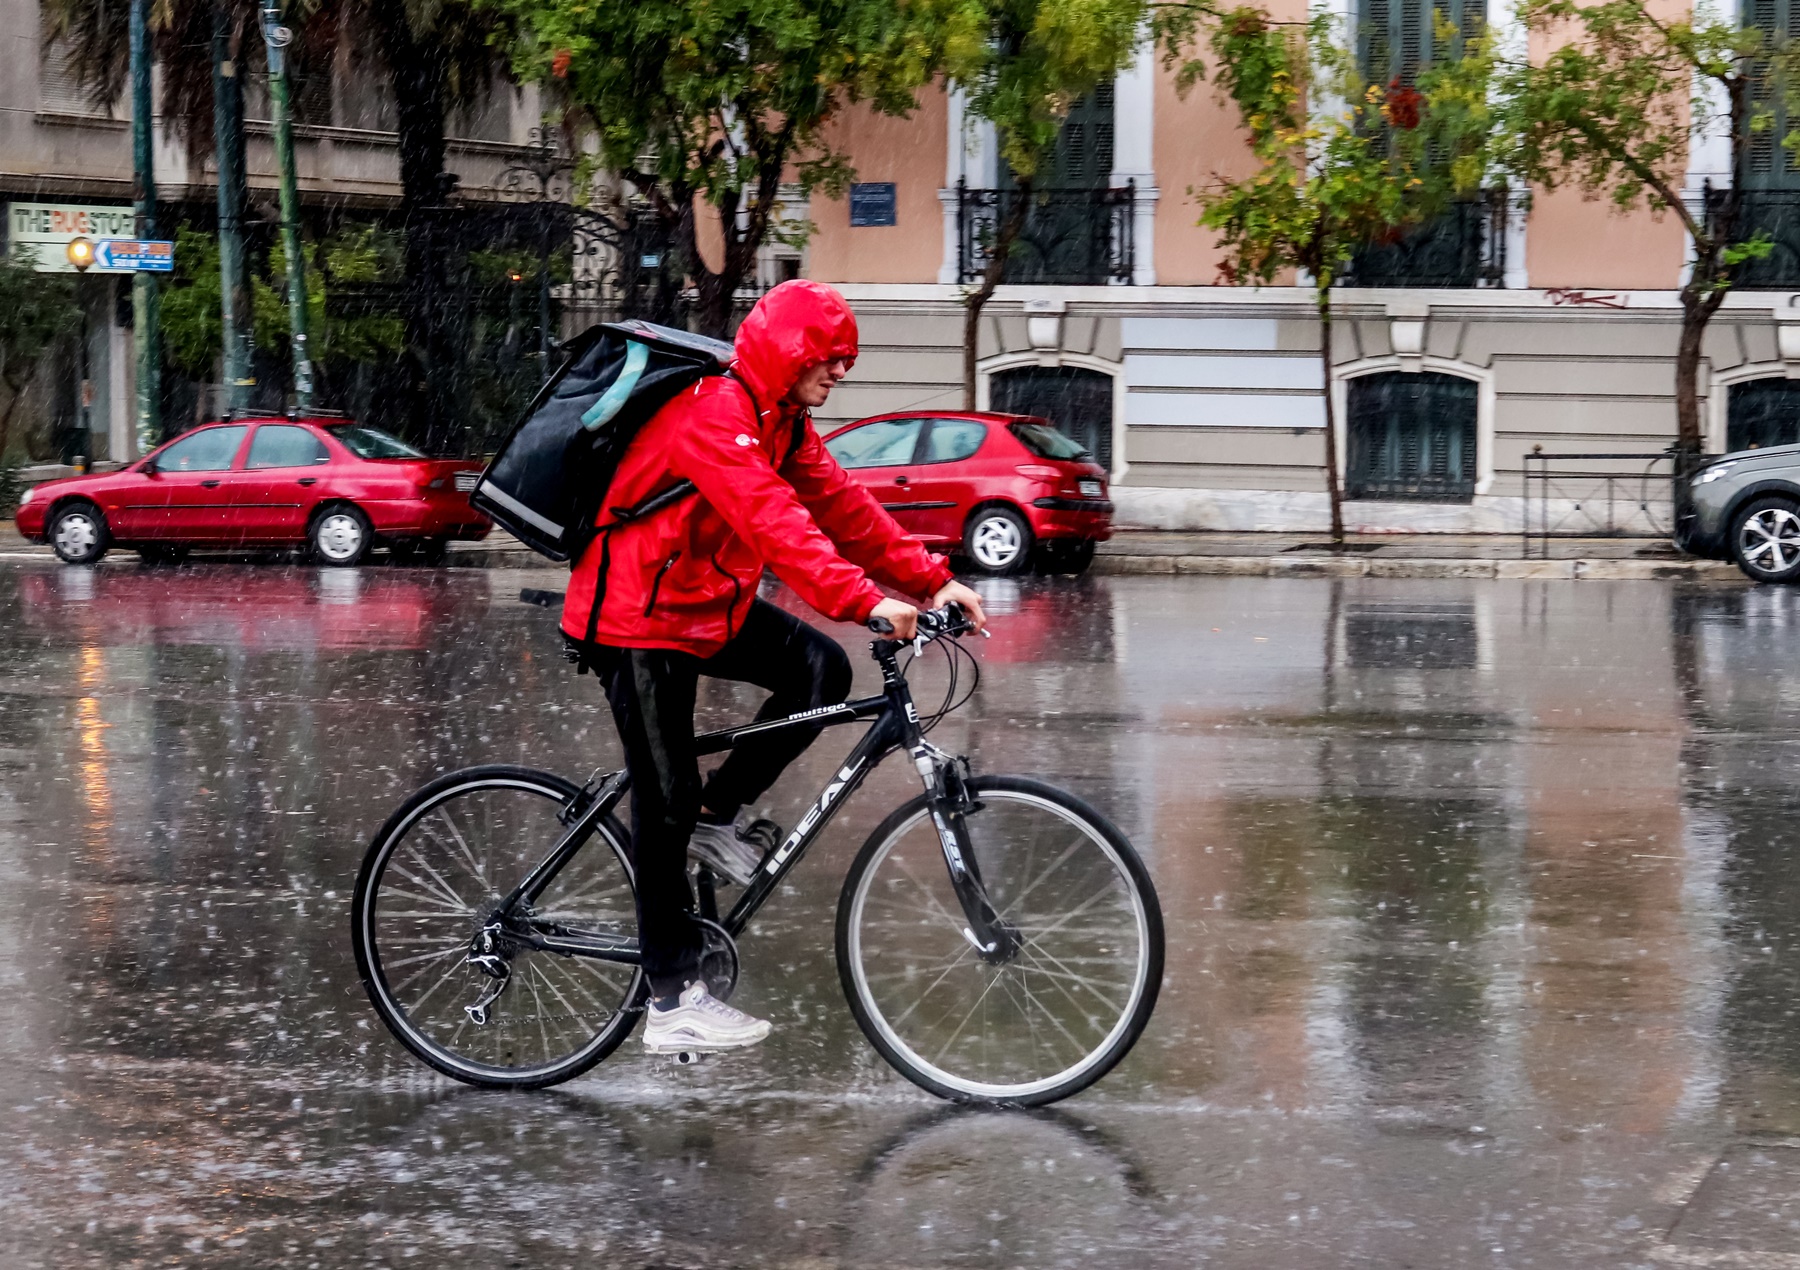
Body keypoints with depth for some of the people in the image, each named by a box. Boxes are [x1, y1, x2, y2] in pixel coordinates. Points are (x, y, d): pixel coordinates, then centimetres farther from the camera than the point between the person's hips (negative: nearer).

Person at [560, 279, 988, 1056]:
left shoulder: (783, 423, 7)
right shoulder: (714, 414, -24)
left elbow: (839, 505, 6)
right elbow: (773, 522, -36)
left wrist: (931, 582, -4)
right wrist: (865, 600, -44)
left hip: (709, 604, 9)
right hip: (639, 618, -9)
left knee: (820, 670, -10)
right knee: (665, 806, -7)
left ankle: (720, 817, 5)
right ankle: (673, 1004, -3)